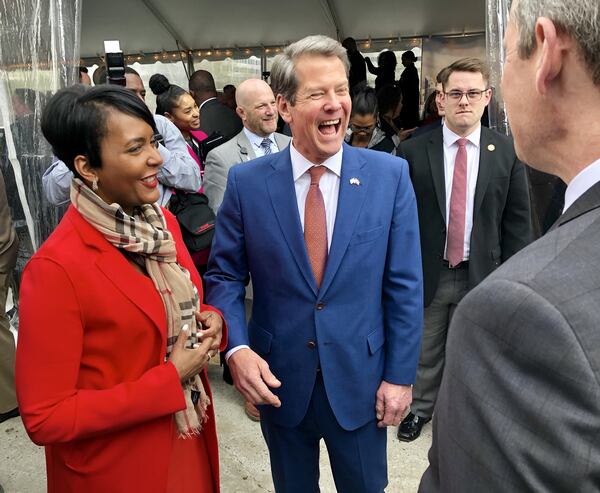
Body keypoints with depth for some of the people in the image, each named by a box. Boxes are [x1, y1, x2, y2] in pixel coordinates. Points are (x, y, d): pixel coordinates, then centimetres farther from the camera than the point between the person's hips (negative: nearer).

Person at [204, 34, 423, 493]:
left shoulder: (390, 174, -9)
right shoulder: (246, 182, -8)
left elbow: (404, 284, -6)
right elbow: (224, 275, -2)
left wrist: (400, 375, -5)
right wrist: (236, 348, -17)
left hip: (360, 380, 0)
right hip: (277, 379, 1)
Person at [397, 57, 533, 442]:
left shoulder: (508, 153, -2)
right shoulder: (413, 151, -5)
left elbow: (518, 222, 1)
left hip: (481, 274, 1)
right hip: (426, 273, 0)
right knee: (424, 351, 15)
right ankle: (420, 408, 38)